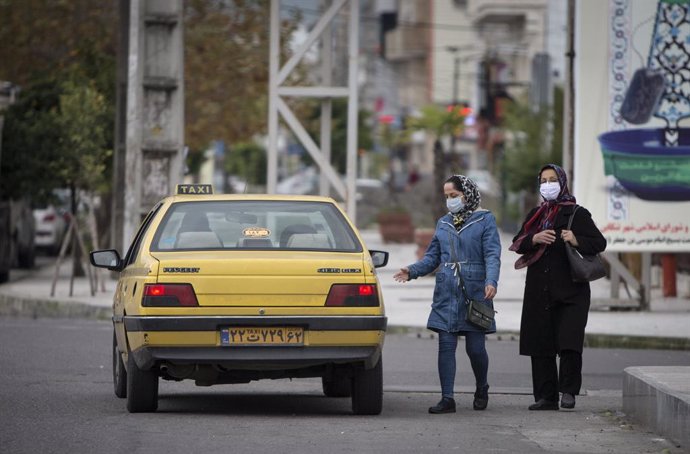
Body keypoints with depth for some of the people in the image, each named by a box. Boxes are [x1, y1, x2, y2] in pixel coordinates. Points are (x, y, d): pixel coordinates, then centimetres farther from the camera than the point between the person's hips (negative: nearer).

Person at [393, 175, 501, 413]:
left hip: (475, 293, -4)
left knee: (475, 347, -2)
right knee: (446, 346, -2)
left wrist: (491, 281, -23)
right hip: (446, 293, 4)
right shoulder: (443, 223, 15)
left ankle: (481, 389, 24)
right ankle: (447, 398, 0)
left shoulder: (485, 220, 1)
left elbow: (492, 255, -8)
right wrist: (412, 271, -2)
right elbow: (432, 257, 16)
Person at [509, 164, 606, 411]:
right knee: (540, 345, 1)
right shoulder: (536, 214, 18)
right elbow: (517, 243, 11)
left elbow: (599, 243, -2)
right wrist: (534, 239, -10)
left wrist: (577, 240, -19)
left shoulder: (577, 214, 3)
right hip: (539, 289, 4)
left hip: (570, 288, -4)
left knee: (569, 342, -13)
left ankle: (568, 391, -2)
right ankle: (546, 397, 6)